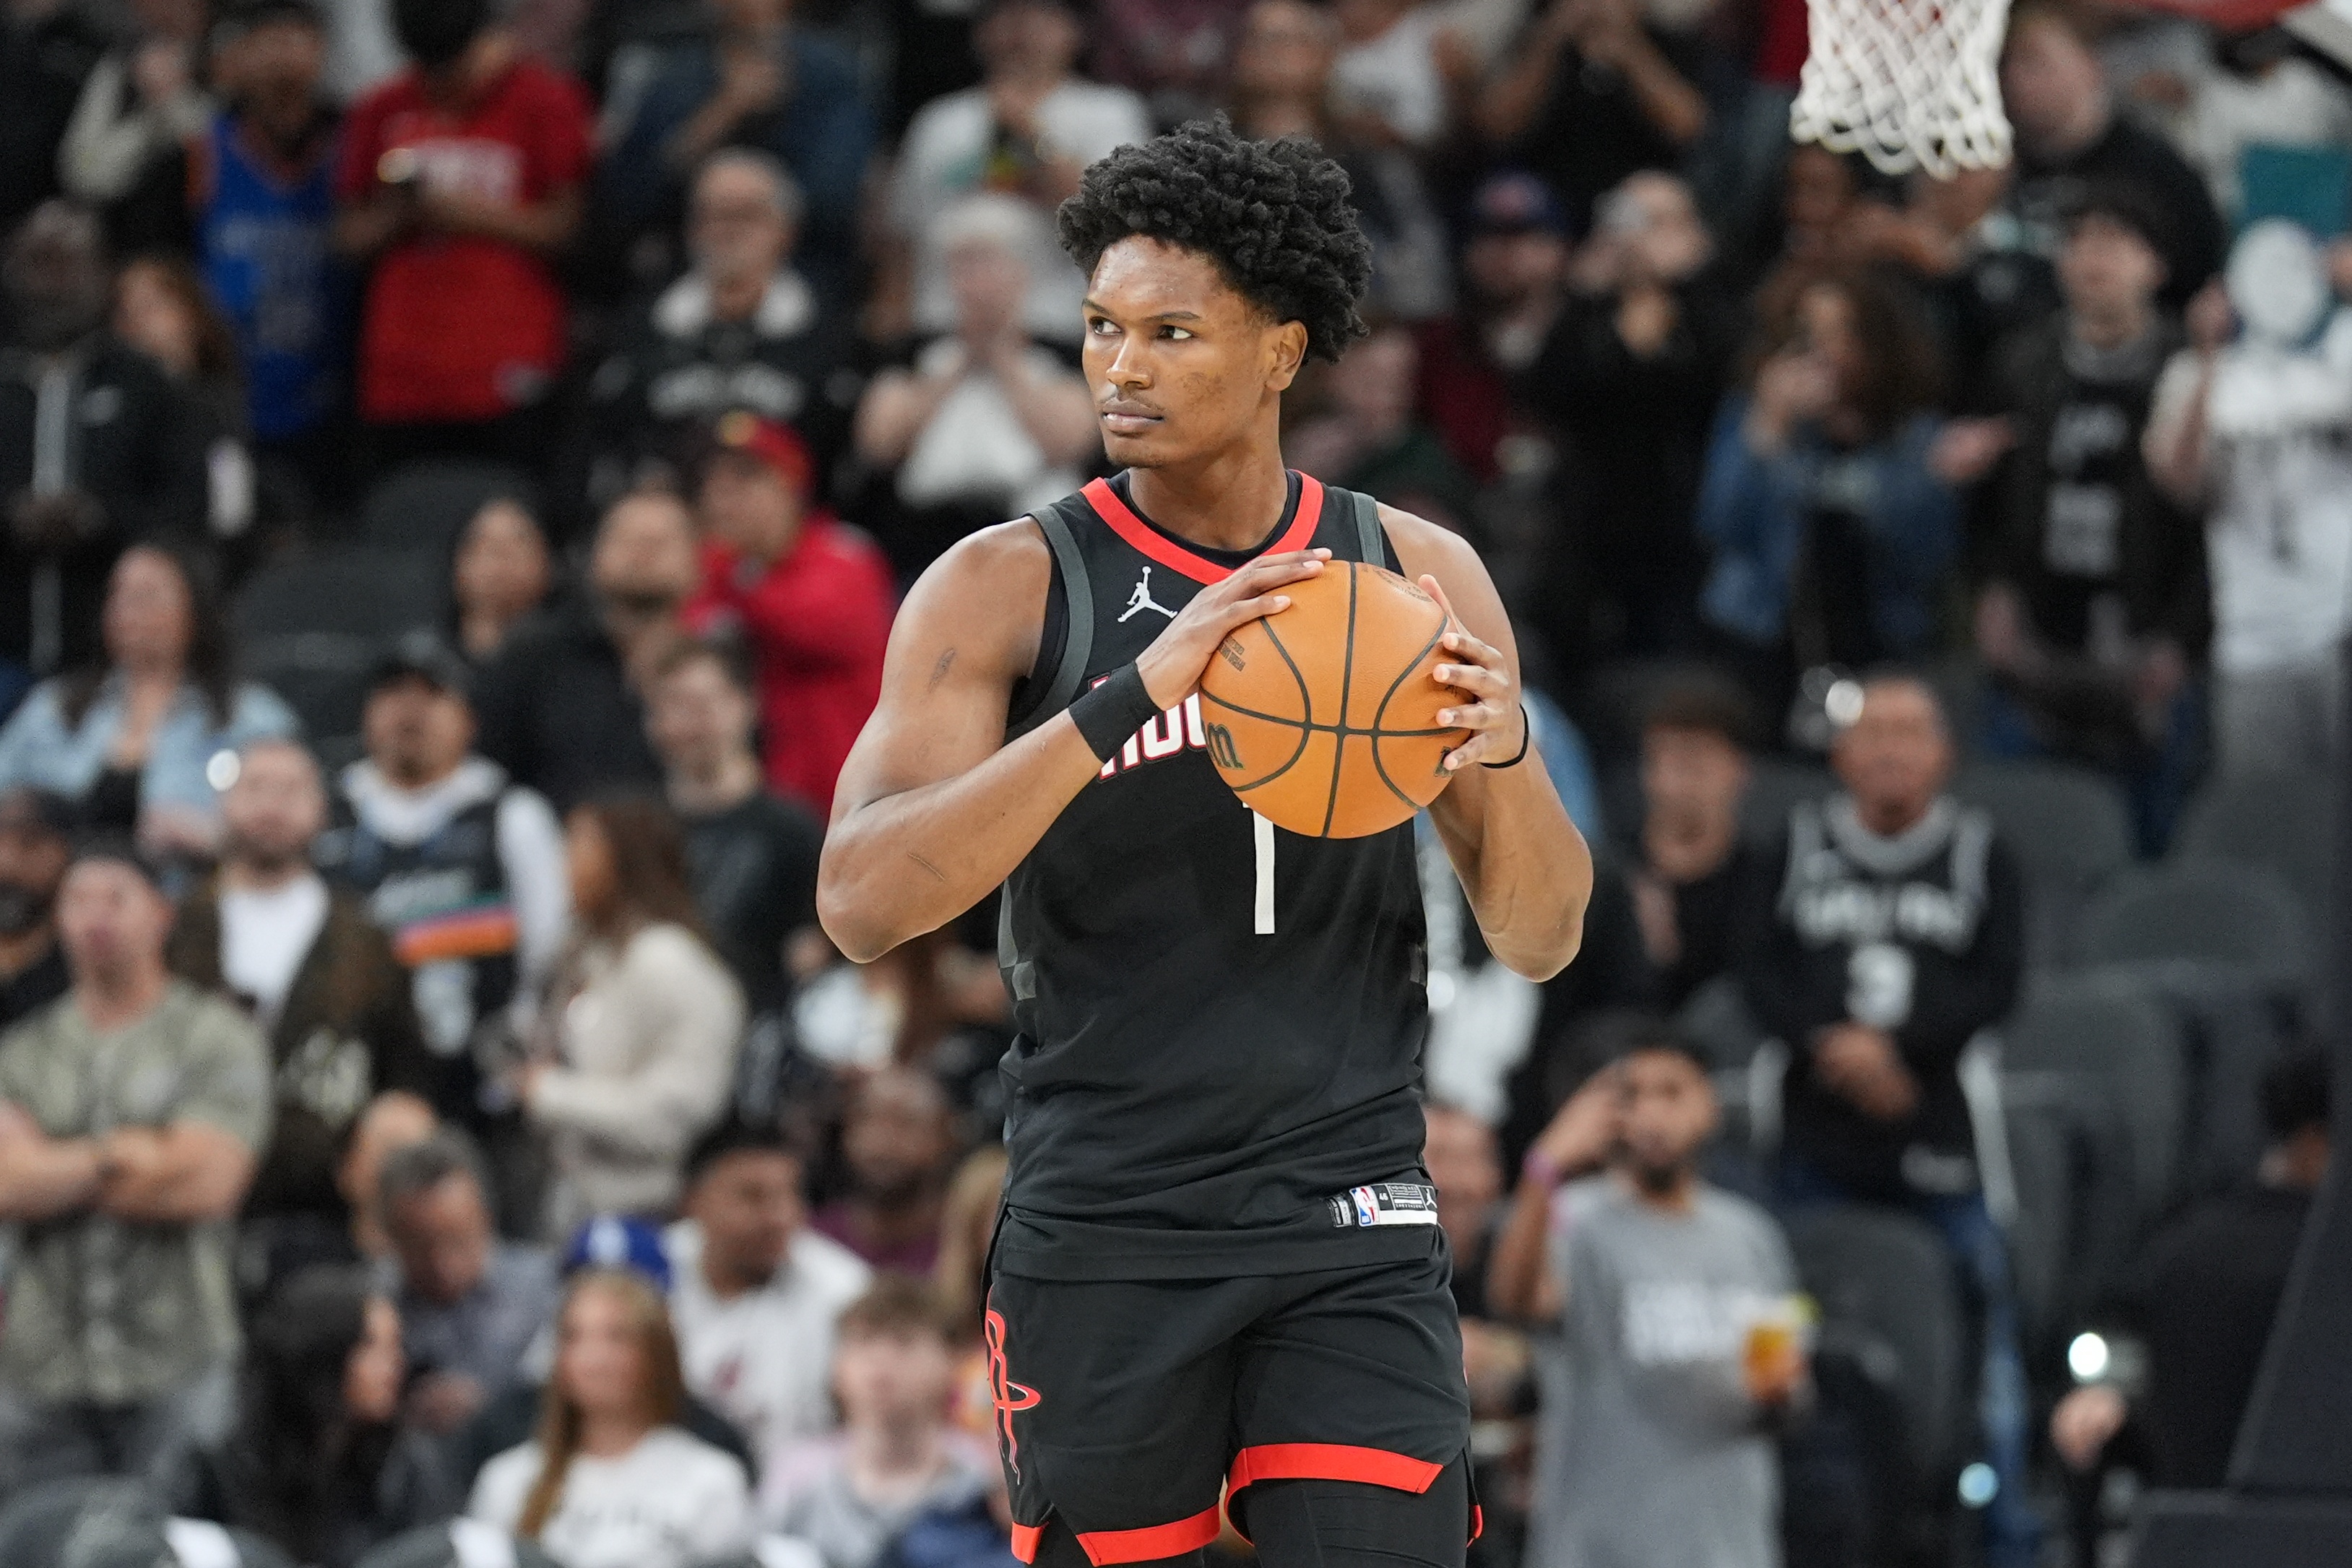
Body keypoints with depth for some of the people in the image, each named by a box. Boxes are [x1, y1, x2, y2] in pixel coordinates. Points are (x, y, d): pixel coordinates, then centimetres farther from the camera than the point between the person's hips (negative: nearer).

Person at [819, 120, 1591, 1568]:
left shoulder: (1416, 573, 5)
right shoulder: (1006, 589, -3)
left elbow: (1541, 940, 7)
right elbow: (862, 903, -18)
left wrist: (1504, 751, -16)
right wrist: (1128, 700, -28)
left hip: (1351, 1238, 1)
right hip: (1103, 1241, -1)